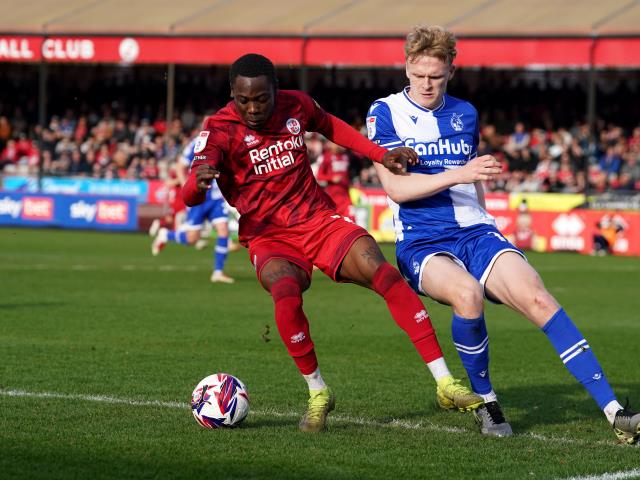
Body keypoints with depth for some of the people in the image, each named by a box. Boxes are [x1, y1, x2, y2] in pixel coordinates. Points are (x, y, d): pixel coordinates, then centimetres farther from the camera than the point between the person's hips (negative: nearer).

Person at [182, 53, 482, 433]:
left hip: (321, 222, 3)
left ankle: (445, 383, -21)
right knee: (286, 292, -36)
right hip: (269, 238, -3)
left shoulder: (296, 105, 1)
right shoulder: (220, 130, -11)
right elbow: (191, 197, -24)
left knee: (381, 272, -24)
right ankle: (318, 394, -12)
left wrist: (381, 155, 12)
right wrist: (199, 181, -49)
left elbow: (330, 126, 25)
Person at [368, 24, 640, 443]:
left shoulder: (466, 114, 14)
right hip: (423, 243, -4)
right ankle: (485, 402, -12)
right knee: (467, 294, -36)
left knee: (538, 299, -21)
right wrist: (459, 174, -20)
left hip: (475, 232, 4)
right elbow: (395, 187, -12)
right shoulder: (386, 113, 0)